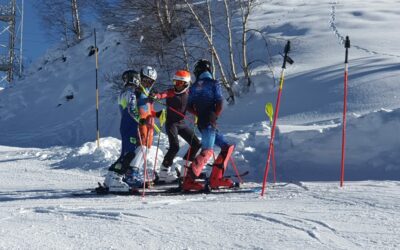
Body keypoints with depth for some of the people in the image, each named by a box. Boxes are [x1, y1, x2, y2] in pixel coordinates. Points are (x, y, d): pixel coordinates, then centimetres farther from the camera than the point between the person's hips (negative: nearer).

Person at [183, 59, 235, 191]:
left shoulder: (193, 87, 14)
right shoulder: (214, 84, -1)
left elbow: (190, 108, 12)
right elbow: (219, 104, -11)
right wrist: (214, 117, -2)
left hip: (201, 122, 7)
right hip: (210, 123, -7)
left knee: (228, 147, 13)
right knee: (207, 152, -15)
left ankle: (215, 178, 7)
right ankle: (188, 181, -25)